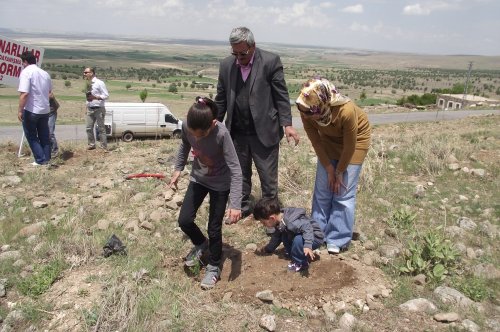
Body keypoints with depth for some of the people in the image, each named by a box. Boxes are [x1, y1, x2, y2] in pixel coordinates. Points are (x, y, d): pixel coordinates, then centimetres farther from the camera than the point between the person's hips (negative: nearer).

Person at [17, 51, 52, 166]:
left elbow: (24, 93, -22)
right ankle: (46, 159, 16)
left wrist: (20, 110, -18)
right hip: (45, 109, 6)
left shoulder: (26, 72, -14)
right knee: (44, 136, 14)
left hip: (31, 110, -6)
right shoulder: (45, 73, 8)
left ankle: (40, 160, 3)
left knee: (31, 136, 6)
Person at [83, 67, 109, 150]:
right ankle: (91, 144, 21)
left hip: (99, 109, -7)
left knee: (101, 128, 1)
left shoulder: (99, 83, -11)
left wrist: (95, 97, -23)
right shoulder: (88, 84, 10)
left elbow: (106, 95, -14)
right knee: (89, 128, 7)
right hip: (90, 109, 7)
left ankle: (104, 147, 9)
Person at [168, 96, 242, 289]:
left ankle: (214, 267, 26)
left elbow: (235, 169, -31)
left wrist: (235, 203, -36)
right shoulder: (187, 126, -22)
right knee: (184, 220, 0)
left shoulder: (222, 134, -34)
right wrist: (178, 170, 6)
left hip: (220, 184, -4)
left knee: (214, 229, 2)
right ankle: (201, 244, 32)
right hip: (198, 179, 4)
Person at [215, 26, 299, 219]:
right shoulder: (226, 65, 4)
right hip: (236, 132, 4)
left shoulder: (271, 61, -8)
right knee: (240, 174, 16)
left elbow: (281, 95, -7)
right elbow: (221, 99, 11)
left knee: (268, 176, 6)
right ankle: (243, 207, 34)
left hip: (264, 132, -4)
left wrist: (287, 124, -15)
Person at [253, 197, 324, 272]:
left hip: (315, 237, -9)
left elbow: (307, 227, -44)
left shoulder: (291, 222, -34)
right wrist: (267, 249, 25)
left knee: (298, 240, -33)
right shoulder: (279, 222, -4)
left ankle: (300, 264, -12)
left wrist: (307, 245, -55)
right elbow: (276, 236, 14)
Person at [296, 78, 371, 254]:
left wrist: (339, 172, -12)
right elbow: (316, 141, -13)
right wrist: (329, 168, -11)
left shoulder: (346, 111, -42)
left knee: (343, 192, -4)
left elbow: (349, 146, -25)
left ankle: (338, 240, 8)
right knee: (322, 189, 3)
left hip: (355, 139, -4)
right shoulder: (307, 113, -30)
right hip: (329, 139, 4)